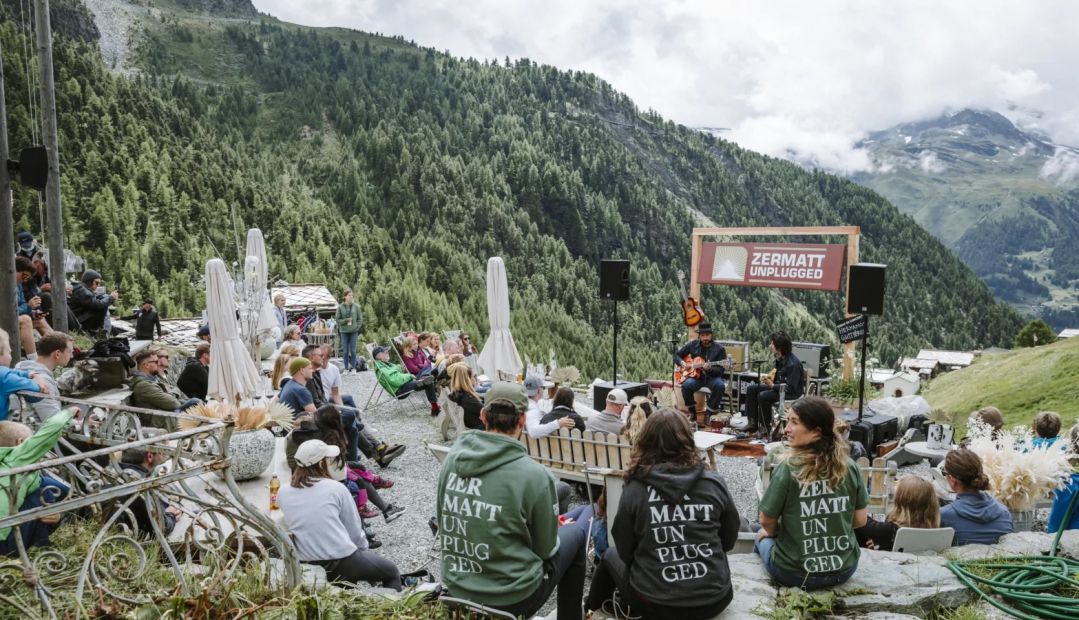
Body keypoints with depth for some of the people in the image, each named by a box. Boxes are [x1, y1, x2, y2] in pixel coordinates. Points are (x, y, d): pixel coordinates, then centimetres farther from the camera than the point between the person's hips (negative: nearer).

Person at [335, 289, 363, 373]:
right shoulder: (340, 307, 0)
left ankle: (353, 368, 9)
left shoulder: (356, 306, 2)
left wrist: (357, 327, -5)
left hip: (354, 331, 0)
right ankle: (346, 368, 12)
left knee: (353, 350, 1)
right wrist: (346, 320, -11)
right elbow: (337, 320, 2)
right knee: (345, 351, 4)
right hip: (344, 331, 0)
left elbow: (360, 319, 6)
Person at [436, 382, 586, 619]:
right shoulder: (534, 475, -21)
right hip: (512, 598, -5)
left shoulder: (452, 459, -7)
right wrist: (555, 528, 14)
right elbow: (545, 549, -9)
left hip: (456, 589, 5)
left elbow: (442, 522, 6)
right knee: (575, 533, 20)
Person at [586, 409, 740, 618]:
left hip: (654, 603, -2)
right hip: (714, 599, 2)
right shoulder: (714, 483, -6)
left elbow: (625, 553, -2)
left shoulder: (635, 488, -11)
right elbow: (729, 541, 7)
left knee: (611, 556, 29)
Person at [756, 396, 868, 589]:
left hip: (795, 573, -3)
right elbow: (860, 520, 1)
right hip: (845, 569, 4)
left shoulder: (787, 467, -20)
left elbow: (767, 521, -9)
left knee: (763, 537, 28)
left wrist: (771, 533, 13)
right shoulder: (850, 466, -9)